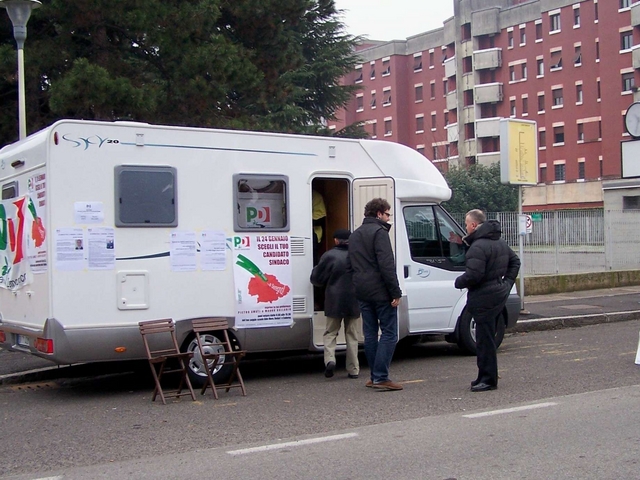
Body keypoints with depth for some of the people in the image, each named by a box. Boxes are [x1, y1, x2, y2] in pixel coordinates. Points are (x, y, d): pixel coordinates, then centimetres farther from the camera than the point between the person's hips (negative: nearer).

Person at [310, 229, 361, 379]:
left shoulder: (329, 256, -9)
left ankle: (330, 359, -12)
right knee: (352, 334, 11)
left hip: (334, 301, -2)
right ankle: (353, 369, 10)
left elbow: (316, 279, -1)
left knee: (330, 333, 11)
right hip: (353, 302, 2)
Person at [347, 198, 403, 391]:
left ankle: (375, 376, 15)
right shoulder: (379, 232, -11)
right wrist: (396, 292, -17)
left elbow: (351, 265, 22)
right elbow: (387, 265, -18)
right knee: (389, 333, -5)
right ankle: (380, 377, -11)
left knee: (370, 334, 12)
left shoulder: (355, 235, 17)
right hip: (380, 291, -8)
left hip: (362, 291, 8)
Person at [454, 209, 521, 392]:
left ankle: (488, 379, 1)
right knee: (488, 337, 17)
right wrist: (507, 282, 18)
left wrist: (458, 282, -8)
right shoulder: (500, 242, 14)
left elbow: (473, 275, -26)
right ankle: (485, 376, 25)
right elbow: (515, 261, 24)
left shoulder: (478, 247, -19)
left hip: (484, 298, -10)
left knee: (485, 340, -3)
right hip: (500, 294, 10)